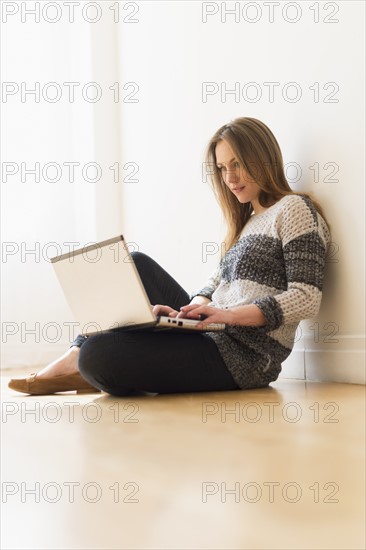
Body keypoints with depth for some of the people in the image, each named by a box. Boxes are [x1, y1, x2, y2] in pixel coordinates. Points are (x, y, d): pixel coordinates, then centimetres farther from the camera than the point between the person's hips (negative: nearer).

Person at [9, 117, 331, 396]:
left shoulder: (295, 209, -5)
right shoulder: (246, 221, 22)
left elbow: (307, 300, -15)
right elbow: (214, 285, 16)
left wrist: (230, 314, -24)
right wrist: (192, 308, -7)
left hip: (245, 355, -9)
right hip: (213, 335, 9)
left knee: (99, 355, -25)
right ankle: (74, 360, 3)